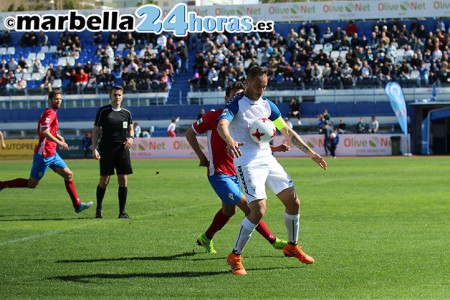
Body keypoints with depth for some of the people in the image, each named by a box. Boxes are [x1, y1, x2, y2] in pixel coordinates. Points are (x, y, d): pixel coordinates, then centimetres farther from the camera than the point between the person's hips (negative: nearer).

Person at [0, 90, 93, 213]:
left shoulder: (52, 113, 15)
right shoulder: (50, 113, -15)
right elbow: (44, 131, -27)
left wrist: (58, 136, 12)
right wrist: (59, 142, -22)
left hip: (52, 154, 10)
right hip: (44, 154, -10)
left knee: (69, 175, 7)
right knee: (32, 184, -4)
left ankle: (77, 205, 11)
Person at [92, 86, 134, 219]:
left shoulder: (126, 113, 9)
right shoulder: (103, 111, 0)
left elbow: (130, 128, 21)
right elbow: (96, 130, 1)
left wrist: (131, 138, -1)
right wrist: (94, 149, -8)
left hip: (122, 149, 3)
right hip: (106, 149, -3)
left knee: (123, 180, -2)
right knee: (104, 180, -2)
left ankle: (122, 212, 4)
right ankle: (98, 209, 17)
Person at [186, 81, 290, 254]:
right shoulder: (214, 116, -11)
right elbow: (190, 133, -1)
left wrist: (276, 148, -6)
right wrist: (202, 156, -6)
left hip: (236, 173, 7)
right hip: (219, 173, -7)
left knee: (229, 210, 18)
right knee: (247, 207, -12)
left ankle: (206, 238, 39)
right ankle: (274, 241, -5)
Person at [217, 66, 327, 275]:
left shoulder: (267, 105, 13)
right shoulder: (236, 104, -7)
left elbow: (287, 132, 19)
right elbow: (222, 125, -26)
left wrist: (310, 152, 13)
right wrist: (230, 141, -48)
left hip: (267, 159, 7)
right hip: (247, 162, -7)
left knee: (293, 201, 7)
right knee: (258, 209, -19)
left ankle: (292, 246, 29)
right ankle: (235, 257, -6)